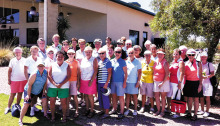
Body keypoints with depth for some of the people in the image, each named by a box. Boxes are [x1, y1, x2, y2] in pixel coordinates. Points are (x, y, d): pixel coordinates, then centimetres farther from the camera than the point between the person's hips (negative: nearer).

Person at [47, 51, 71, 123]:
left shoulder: (67, 65, 3)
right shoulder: (52, 65, 7)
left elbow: (68, 76, -4)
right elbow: (49, 75, 1)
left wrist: (61, 84, -13)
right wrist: (55, 84, -12)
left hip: (63, 87, -2)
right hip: (52, 86, 2)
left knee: (63, 102, -1)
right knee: (52, 101, 4)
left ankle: (64, 117, 13)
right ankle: (53, 116, 17)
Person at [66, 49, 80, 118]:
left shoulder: (76, 62, 4)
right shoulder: (65, 62, 7)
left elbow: (78, 73, 4)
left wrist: (78, 82, -1)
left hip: (74, 81, -1)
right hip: (67, 81, 2)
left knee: (75, 96, -3)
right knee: (68, 96, 4)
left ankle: (76, 111, 6)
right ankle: (67, 110, 14)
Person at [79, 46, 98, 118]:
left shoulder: (94, 59, -4)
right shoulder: (83, 60, 11)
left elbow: (95, 71, -9)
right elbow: (80, 70, 15)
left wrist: (91, 81, -15)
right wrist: (79, 80, 8)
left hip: (90, 80, -5)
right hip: (83, 80, 5)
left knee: (90, 95, -2)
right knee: (85, 95, 10)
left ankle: (92, 110, 10)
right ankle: (87, 109, 22)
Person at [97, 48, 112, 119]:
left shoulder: (107, 62, -9)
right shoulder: (98, 61, 12)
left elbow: (109, 73, -12)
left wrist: (106, 83, -17)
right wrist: (96, 81, 12)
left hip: (105, 83, -7)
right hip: (99, 82, 7)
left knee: (105, 97, -3)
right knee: (100, 97, 13)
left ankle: (107, 113, 7)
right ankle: (103, 110, 28)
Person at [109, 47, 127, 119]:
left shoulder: (122, 62, -5)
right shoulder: (111, 61, 8)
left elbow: (125, 73, -6)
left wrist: (124, 82, -12)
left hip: (120, 82, -5)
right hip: (113, 81, 5)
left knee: (121, 97, -2)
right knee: (113, 95, 14)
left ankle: (121, 112, 6)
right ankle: (114, 109, 30)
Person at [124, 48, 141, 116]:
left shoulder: (137, 62, -1)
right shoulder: (126, 61, 7)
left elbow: (139, 72, -1)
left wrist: (138, 81, -7)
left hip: (134, 82, -2)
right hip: (126, 81, 3)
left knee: (134, 95, 5)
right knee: (127, 95, 7)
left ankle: (135, 110, 14)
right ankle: (127, 109, 14)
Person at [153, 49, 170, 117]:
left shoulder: (165, 63, -9)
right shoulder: (156, 62, 10)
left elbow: (167, 74, -13)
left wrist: (162, 82, -16)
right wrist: (154, 79, 8)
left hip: (163, 82, -6)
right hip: (156, 82, 6)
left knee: (163, 97, 2)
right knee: (156, 96, 8)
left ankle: (162, 111, 12)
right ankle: (158, 110, 21)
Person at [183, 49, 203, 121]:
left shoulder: (198, 63, -2)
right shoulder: (185, 63, 6)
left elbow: (200, 75, -3)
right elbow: (184, 74, 12)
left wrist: (200, 85, -9)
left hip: (196, 83, -3)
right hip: (188, 83, 3)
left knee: (196, 99, 1)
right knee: (189, 99, 8)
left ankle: (195, 115, 7)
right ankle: (189, 113, 18)